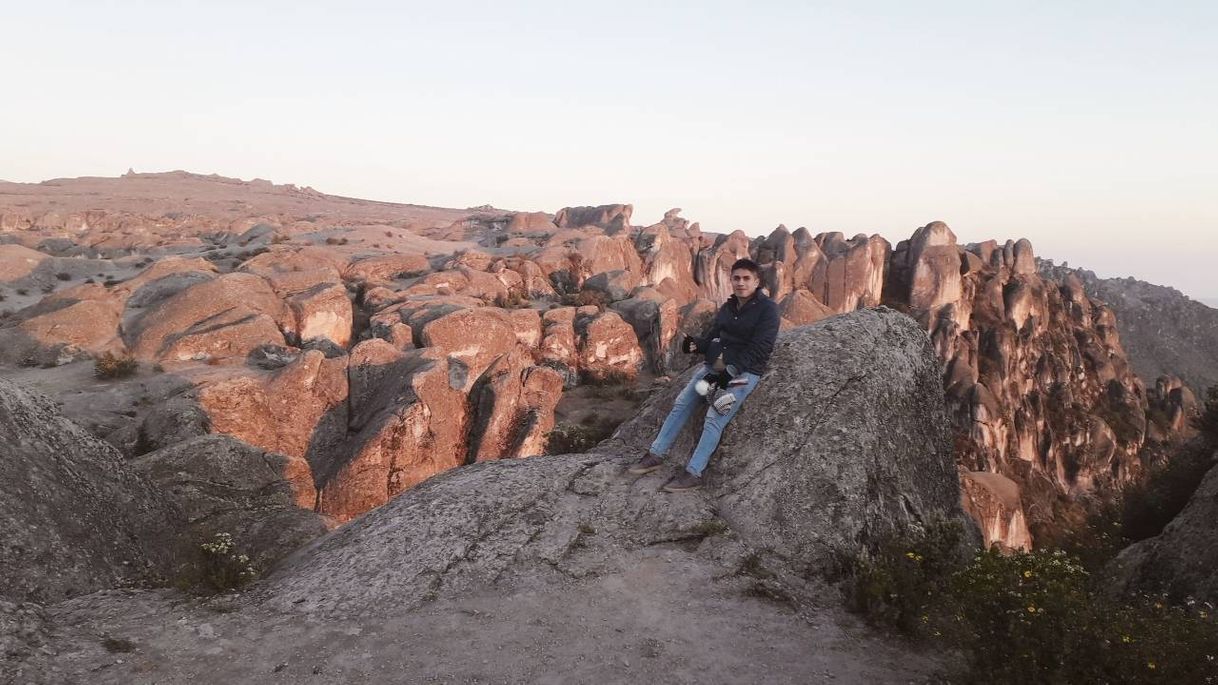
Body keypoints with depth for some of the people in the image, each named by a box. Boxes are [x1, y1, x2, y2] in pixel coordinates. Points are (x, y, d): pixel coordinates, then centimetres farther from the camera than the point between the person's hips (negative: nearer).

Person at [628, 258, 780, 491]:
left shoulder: (767, 308, -7)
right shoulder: (727, 307, 16)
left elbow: (759, 349, -14)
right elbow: (713, 337, 18)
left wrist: (730, 370, -22)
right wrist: (695, 344, -6)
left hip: (744, 371, -7)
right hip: (714, 365, 7)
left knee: (714, 419, -19)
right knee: (681, 404, -3)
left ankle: (693, 474, -19)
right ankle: (656, 455, 3)